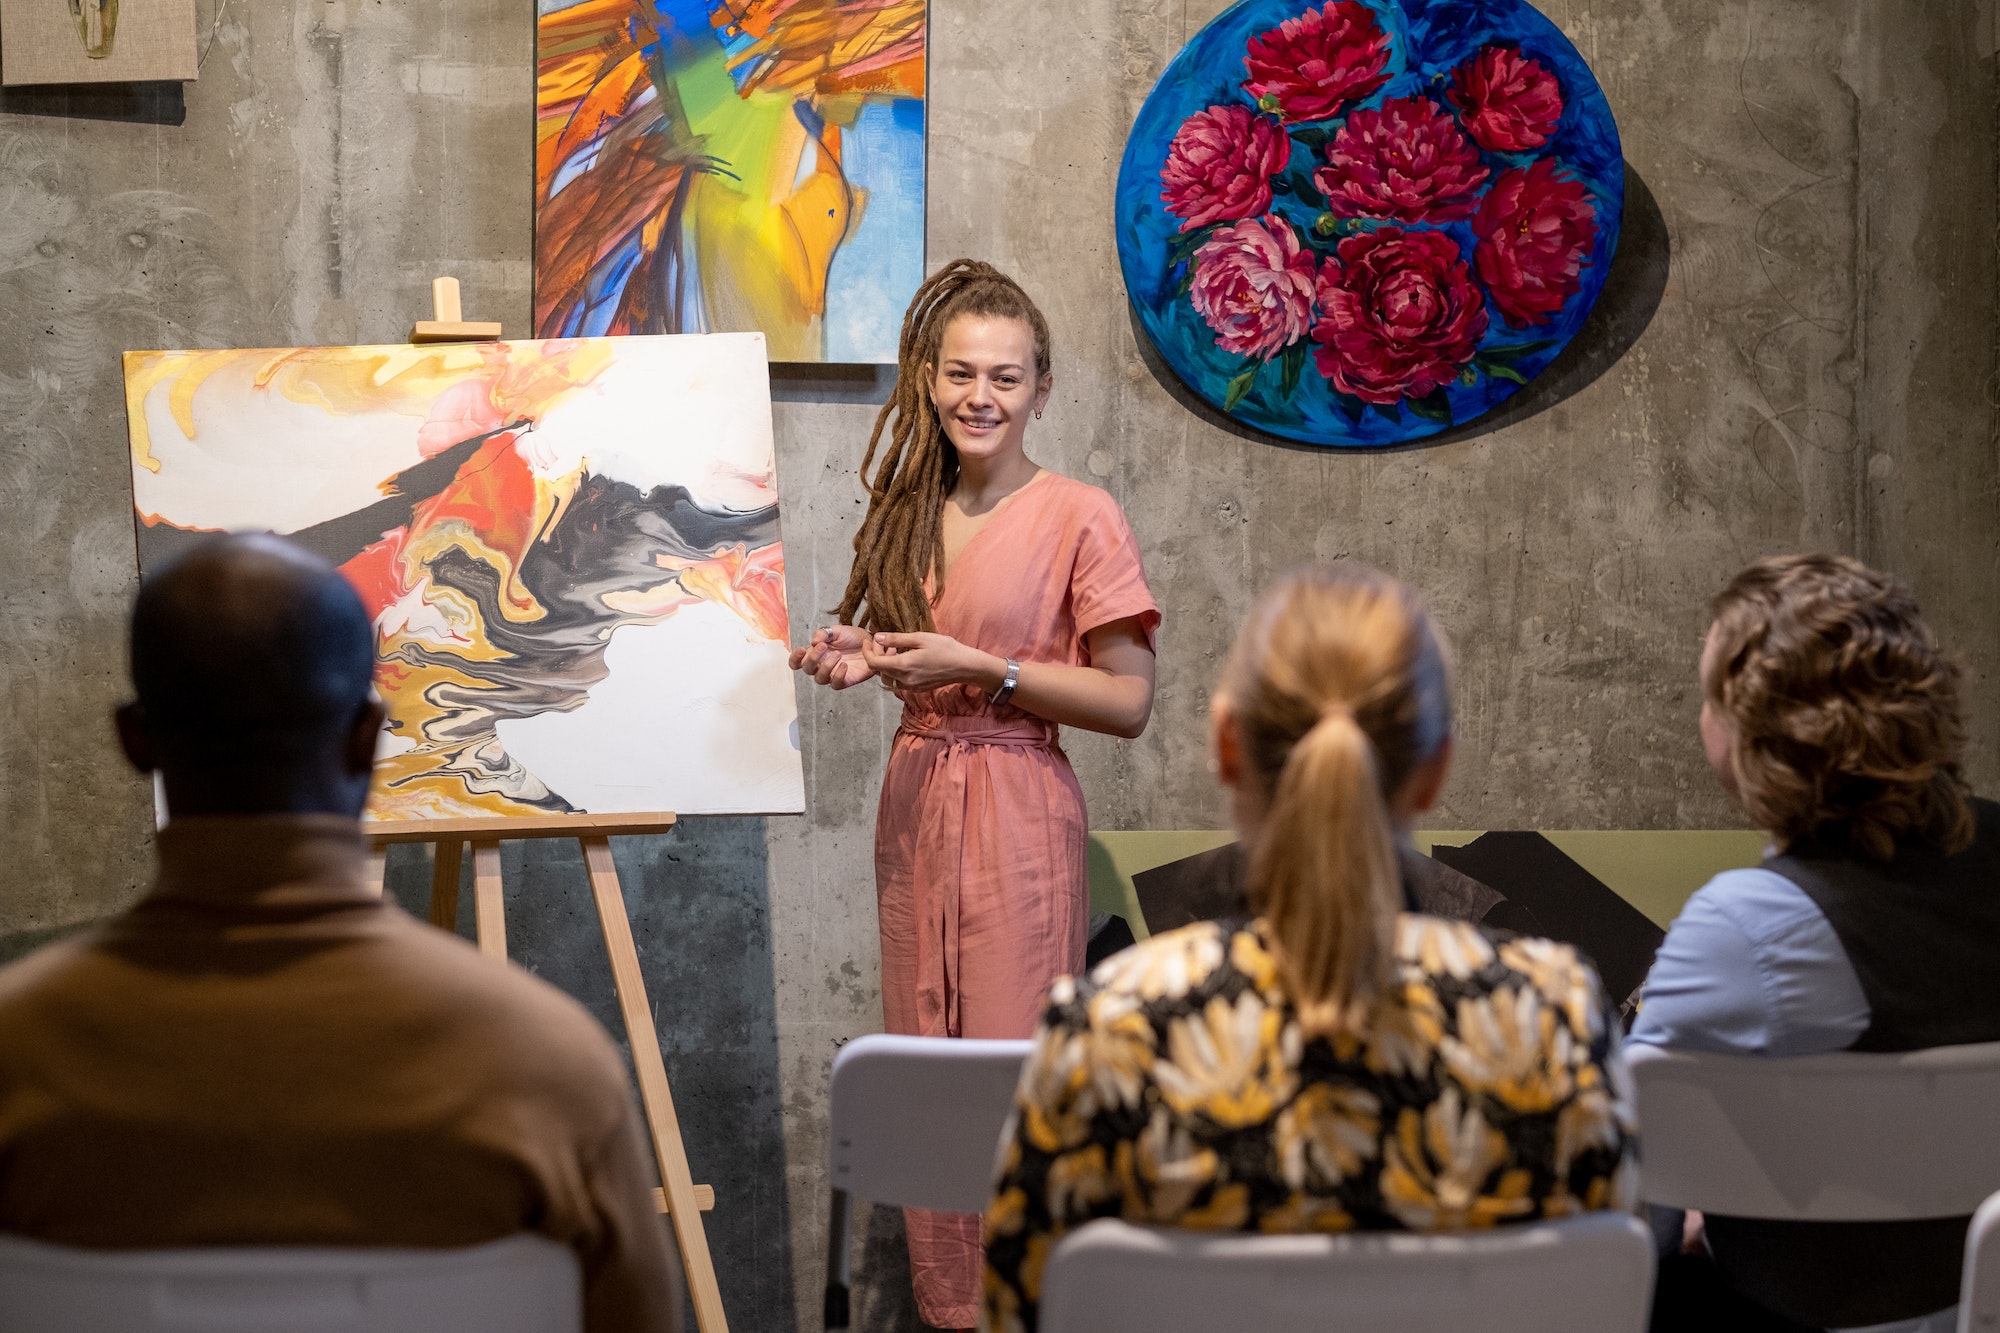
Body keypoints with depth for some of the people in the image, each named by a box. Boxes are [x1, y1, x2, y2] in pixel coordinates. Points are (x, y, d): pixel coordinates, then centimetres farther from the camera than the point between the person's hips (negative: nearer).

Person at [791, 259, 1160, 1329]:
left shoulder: (1079, 519, -9)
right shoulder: (911, 514, 10)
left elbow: (1129, 702, -11)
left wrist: (978, 667, -17)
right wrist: (862, 658, 2)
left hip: (1019, 814, -6)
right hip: (916, 807, 6)